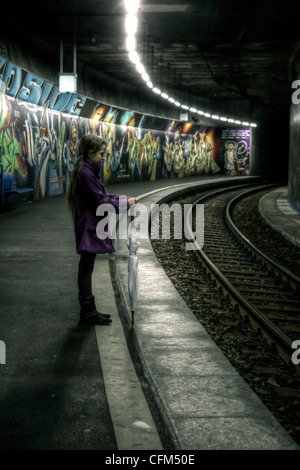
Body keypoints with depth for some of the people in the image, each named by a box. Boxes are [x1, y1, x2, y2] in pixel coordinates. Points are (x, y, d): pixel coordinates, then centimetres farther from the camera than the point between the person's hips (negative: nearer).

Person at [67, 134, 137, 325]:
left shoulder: (89, 172, 13)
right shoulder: (86, 173, -18)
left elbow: (101, 196, 16)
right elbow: (100, 201, -19)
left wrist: (124, 199, 4)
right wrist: (125, 202, -11)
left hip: (91, 226, 10)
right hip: (88, 227, -10)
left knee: (86, 268, 13)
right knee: (86, 268, -3)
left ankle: (88, 310, 21)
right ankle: (88, 312, 4)